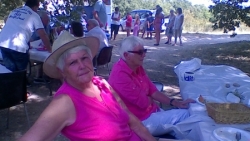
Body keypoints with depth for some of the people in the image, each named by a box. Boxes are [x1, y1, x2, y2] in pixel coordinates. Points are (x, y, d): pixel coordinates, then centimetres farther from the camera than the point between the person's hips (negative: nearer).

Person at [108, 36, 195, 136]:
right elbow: (143, 102, -23)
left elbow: (152, 90, 8)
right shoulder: (120, 75, -25)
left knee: (185, 112, 0)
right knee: (183, 115, -11)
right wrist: (151, 99, 0)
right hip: (141, 121, -9)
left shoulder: (137, 68, 4)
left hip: (151, 111, 9)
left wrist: (176, 103, 1)